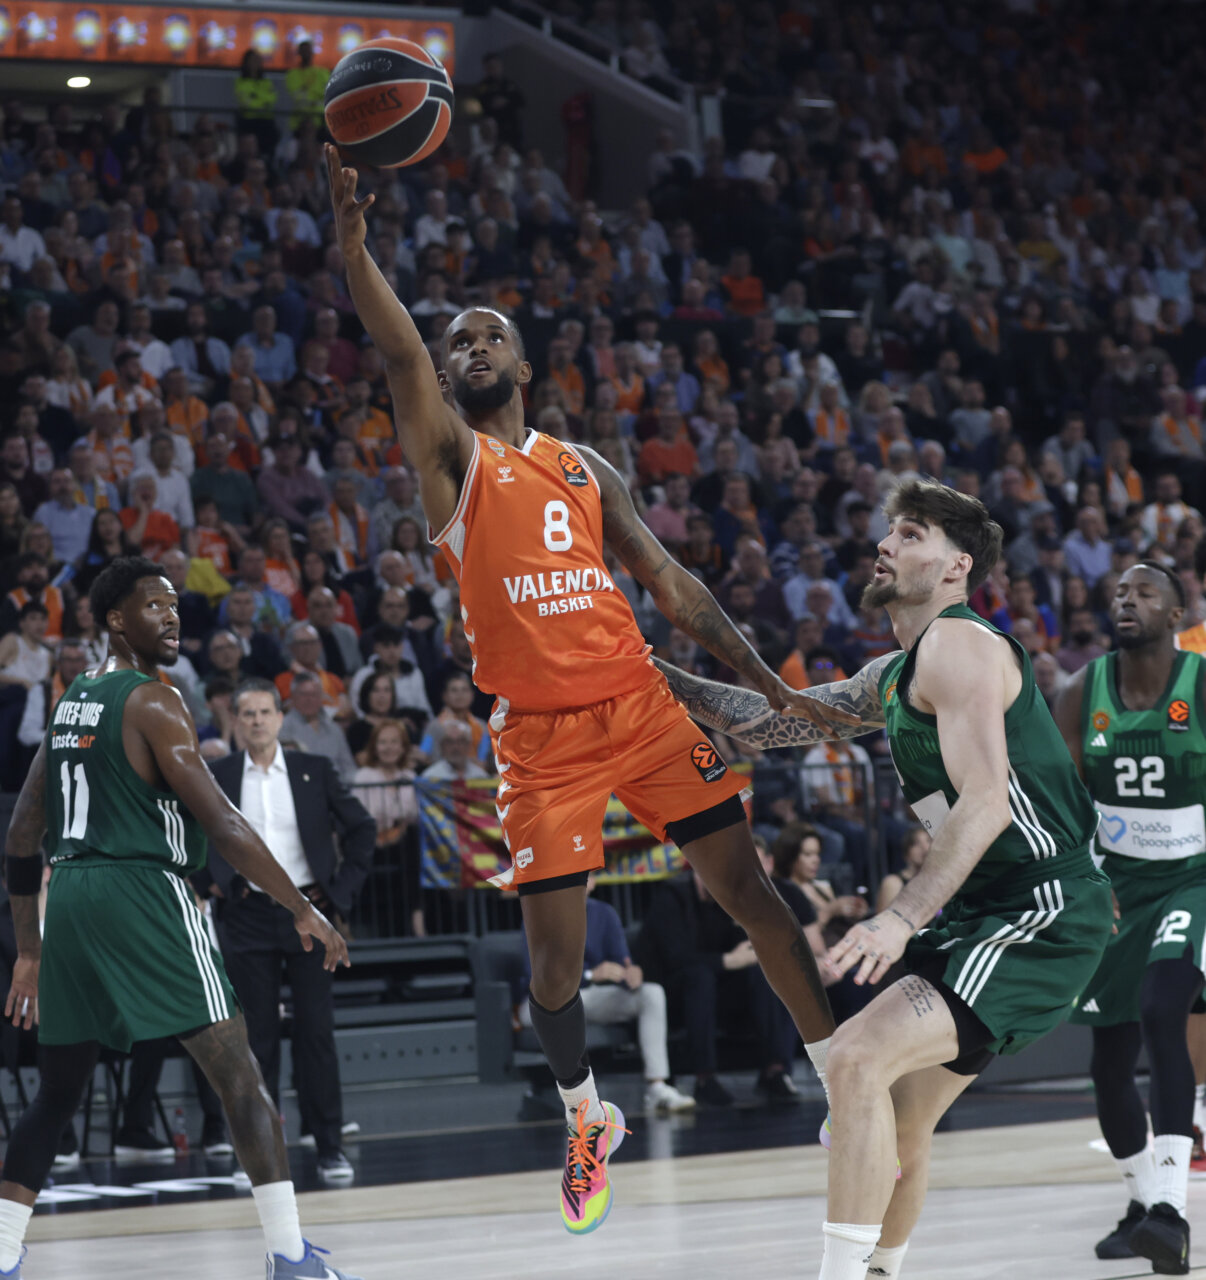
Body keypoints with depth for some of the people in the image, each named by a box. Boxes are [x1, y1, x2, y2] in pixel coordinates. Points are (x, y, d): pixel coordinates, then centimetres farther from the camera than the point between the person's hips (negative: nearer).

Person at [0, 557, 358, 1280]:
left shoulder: (71, 706, 18)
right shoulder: (153, 702, -6)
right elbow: (221, 821, -13)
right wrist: (304, 911, -10)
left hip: (70, 897, 8)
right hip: (143, 894, -8)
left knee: (59, 1092, 16)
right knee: (239, 1074, -8)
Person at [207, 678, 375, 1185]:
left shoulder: (314, 771, 5)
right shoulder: (217, 777, 4)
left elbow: (361, 828, 8)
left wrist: (341, 888, 1)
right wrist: (233, 877, -10)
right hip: (249, 917, 0)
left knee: (316, 1030, -2)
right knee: (257, 1037, 1)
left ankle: (329, 1145, 3)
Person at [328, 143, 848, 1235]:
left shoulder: (587, 470, 13)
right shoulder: (451, 458, 2)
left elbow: (673, 586, 13)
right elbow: (399, 353, -14)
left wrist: (771, 686, 6)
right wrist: (353, 238, -29)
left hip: (640, 706, 3)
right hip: (540, 735, -2)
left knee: (749, 891, 0)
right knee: (554, 956, -1)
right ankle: (588, 1119, 25)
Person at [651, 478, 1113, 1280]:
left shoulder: (958, 645, -12)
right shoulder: (895, 676, 19)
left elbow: (985, 801, -23)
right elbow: (768, 721, 25)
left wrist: (902, 921, -30)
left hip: (1042, 914, -10)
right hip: (986, 912, 10)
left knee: (861, 1055, -22)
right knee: (900, 1119, 17)